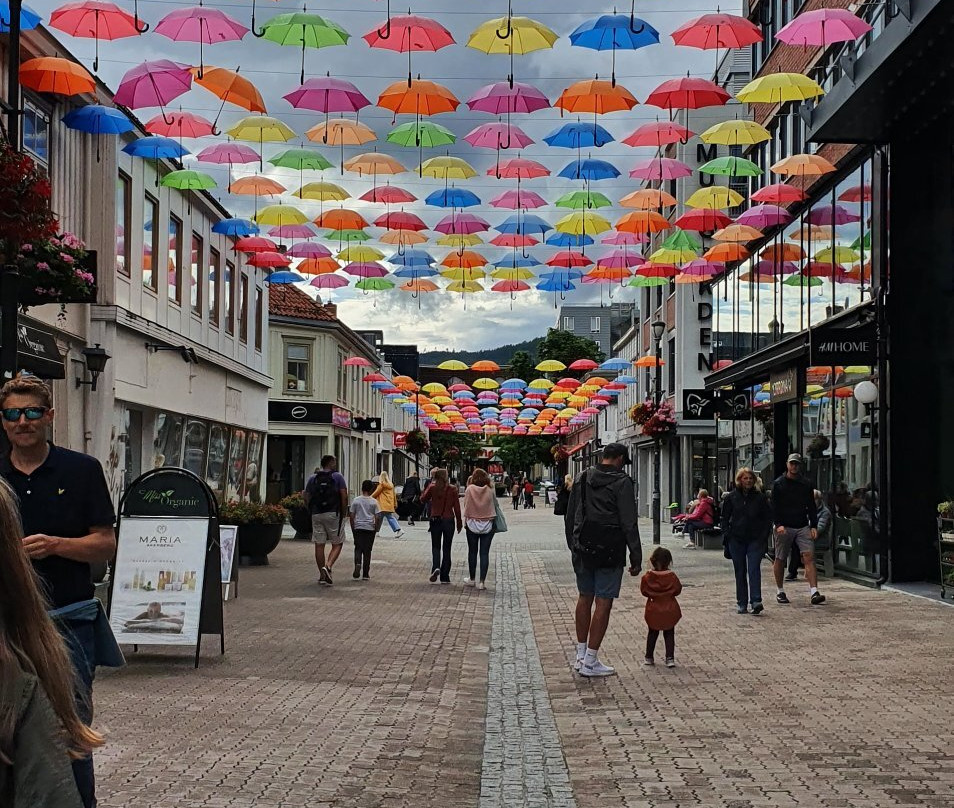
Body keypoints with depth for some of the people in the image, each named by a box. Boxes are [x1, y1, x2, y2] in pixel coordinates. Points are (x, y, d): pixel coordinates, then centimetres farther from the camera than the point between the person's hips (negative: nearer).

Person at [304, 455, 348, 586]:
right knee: (337, 544, 4)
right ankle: (328, 566, -19)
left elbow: (306, 498, 8)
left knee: (319, 545, 7)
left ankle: (322, 575, 9)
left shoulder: (313, 478, 11)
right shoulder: (337, 477, -1)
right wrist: (344, 513, 0)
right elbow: (344, 496, -8)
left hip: (316, 515, 4)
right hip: (333, 514, -3)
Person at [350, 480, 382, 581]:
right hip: (370, 528, 0)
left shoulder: (356, 500, 1)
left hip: (358, 528, 0)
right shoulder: (374, 502, -1)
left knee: (358, 549, 7)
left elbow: (351, 516, 2)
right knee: (367, 550, 5)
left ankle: (358, 564, -23)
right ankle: (365, 574, 6)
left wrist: (353, 529, 12)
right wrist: (376, 529, 7)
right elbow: (378, 517, -5)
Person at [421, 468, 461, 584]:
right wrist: (459, 523, 6)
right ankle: (445, 577, 8)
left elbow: (423, 499, 8)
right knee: (446, 549, 9)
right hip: (449, 520, 0)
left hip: (435, 520, 0)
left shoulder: (432, 487, -5)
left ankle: (436, 567, -16)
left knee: (436, 547, 12)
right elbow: (457, 507, -2)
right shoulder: (452, 489, -4)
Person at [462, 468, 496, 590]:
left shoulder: (470, 489, -8)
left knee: (472, 552, 13)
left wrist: (465, 520, 5)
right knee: (484, 553, 2)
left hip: (472, 524, 0)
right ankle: (482, 581, -2)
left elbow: (466, 505, -4)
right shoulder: (490, 490, -6)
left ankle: (472, 579, 22)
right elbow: (495, 503, 3)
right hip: (488, 524, 0)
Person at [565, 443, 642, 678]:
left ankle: (581, 655, 24)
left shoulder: (582, 479, 9)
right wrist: (636, 558, -8)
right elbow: (629, 524, -12)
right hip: (609, 550, -6)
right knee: (603, 603, -1)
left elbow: (570, 516, 14)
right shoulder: (621, 482, -9)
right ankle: (590, 662, 0)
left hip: (583, 547, 6)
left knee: (584, 598, 18)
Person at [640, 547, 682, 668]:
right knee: (669, 634, 8)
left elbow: (643, 590, -4)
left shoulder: (648, 576, -12)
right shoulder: (672, 576, -13)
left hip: (653, 610, 1)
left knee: (652, 633, 16)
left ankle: (649, 657, 21)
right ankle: (670, 658, 2)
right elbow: (677, 590, -4)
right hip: (669, 610, -1)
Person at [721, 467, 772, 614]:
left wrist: (764, 536, -2)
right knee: (740, 572, 6)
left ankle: (756, 601, -17)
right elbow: (725, 517, 9)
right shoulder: (732, 497, 4)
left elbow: (768, 518, 7)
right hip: (736, 540, 2)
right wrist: (727, 535, -1)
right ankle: (742, 603, 12)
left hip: (755, 540, -1)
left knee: (754, 569, -13)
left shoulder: (760, 497, 3)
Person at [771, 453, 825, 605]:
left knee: (809, 557, -11)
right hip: (784, 527, -2)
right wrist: (778, 524, -15)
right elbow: (774, 507, -2)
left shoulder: (806, 484, 11)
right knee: (780, 560, 4)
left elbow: (812, 507, 13)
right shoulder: (778, 484, 3)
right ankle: (780, 592, 19)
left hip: (803, 527, 2)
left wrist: (814, 526, 2)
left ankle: (814, 593, -17)